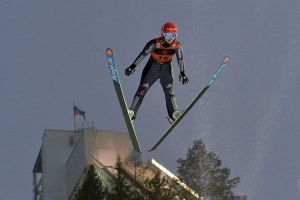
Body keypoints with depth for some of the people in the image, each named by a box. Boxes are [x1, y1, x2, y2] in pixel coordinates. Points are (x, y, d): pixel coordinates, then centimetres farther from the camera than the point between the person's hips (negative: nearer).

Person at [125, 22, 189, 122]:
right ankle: (132, 112, -10)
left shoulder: (177, 45, -14)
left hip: (166, 69, 2)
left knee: (169, 91, -9)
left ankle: (173, 114, -9)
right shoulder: (155, 43, -23)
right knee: (142, 88, -9)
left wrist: (183, 74, 1)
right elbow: (142, 54, -18)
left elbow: (180, 59, -2)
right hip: (152, 67, -2)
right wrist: (132, 67, -16)